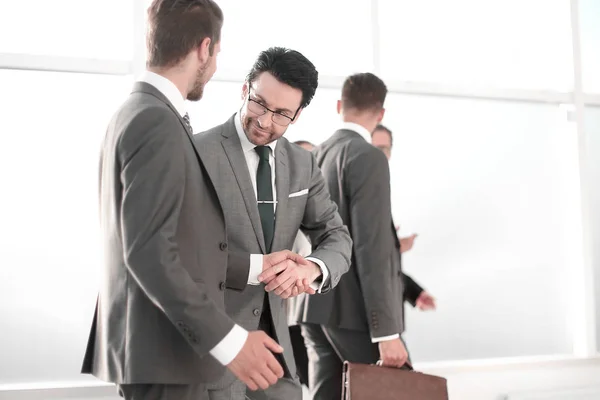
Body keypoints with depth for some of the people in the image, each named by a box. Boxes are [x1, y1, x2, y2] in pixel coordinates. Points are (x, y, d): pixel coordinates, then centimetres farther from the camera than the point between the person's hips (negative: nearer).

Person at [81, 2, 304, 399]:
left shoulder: (138, 114, 13)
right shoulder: (157, 124, -18)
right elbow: (150, 253, -25)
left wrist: (255, 266, 14)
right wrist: (228, 340, -24)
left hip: (162, 345, 10)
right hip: (162, 351, -10)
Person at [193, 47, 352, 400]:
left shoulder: (303, 165, 7)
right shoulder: (198, 153, -12)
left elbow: (338, 238, 5)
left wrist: (312, 267, -18)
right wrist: (254, 269, -23)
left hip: (273, 331, 6)